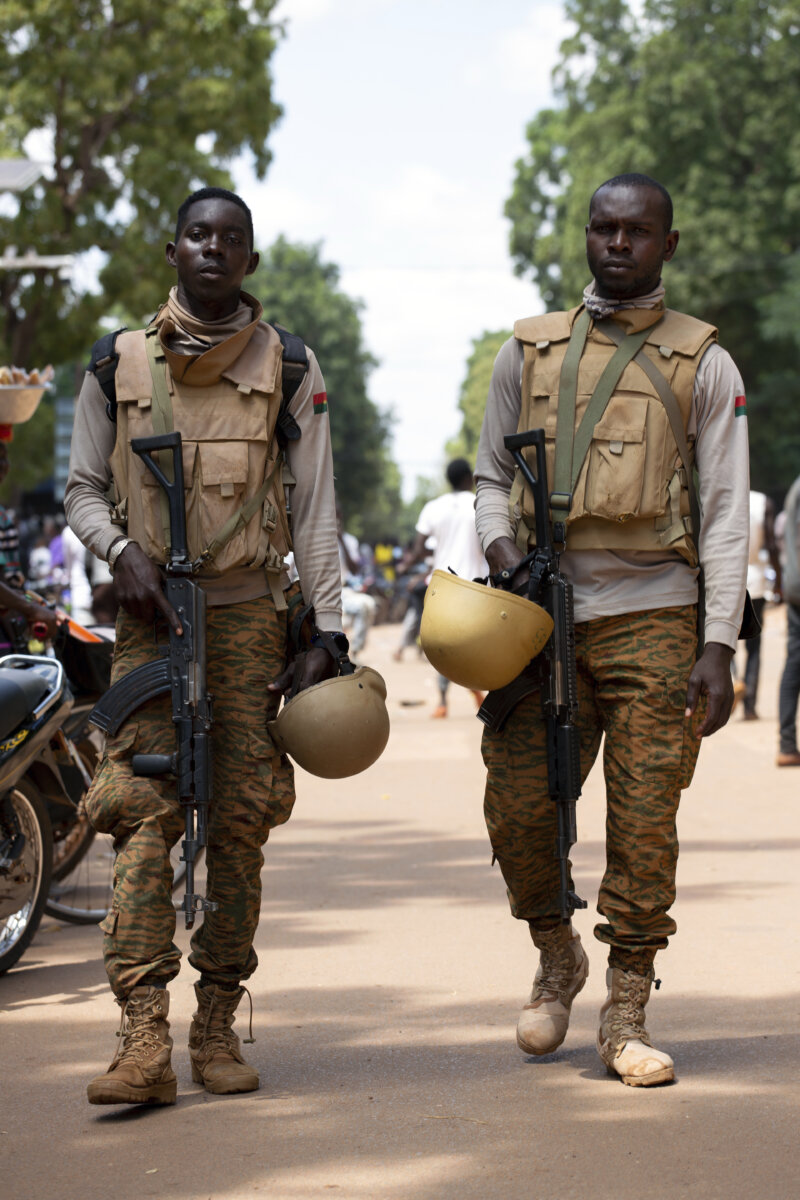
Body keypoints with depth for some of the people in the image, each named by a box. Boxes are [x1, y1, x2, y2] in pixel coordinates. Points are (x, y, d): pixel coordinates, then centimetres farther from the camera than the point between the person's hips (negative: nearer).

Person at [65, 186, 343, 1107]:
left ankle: (217, 1027, 10)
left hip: (251, 615, 1)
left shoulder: (289, 368, 8)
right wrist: (123, 554, -8)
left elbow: (315, 510, 7)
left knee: (241, 821, 0)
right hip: (151, 616, 0)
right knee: (143, 814, -12)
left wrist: (326, 632, 0)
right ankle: (144, 1039, -19)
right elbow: (81, 488, 13)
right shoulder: (117, 364, 9)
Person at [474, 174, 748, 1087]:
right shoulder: (530, 351, 12)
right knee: (517, 806, -4)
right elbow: (491, 473, 18)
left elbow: (727, 514, 2)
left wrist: (719, 647, -7)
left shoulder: (702, 363, 7)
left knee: (644, 821, -4)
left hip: (652, 615, -2)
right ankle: (556, 955, 23)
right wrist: (503, 551, -5)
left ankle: (626, 1018, 6)